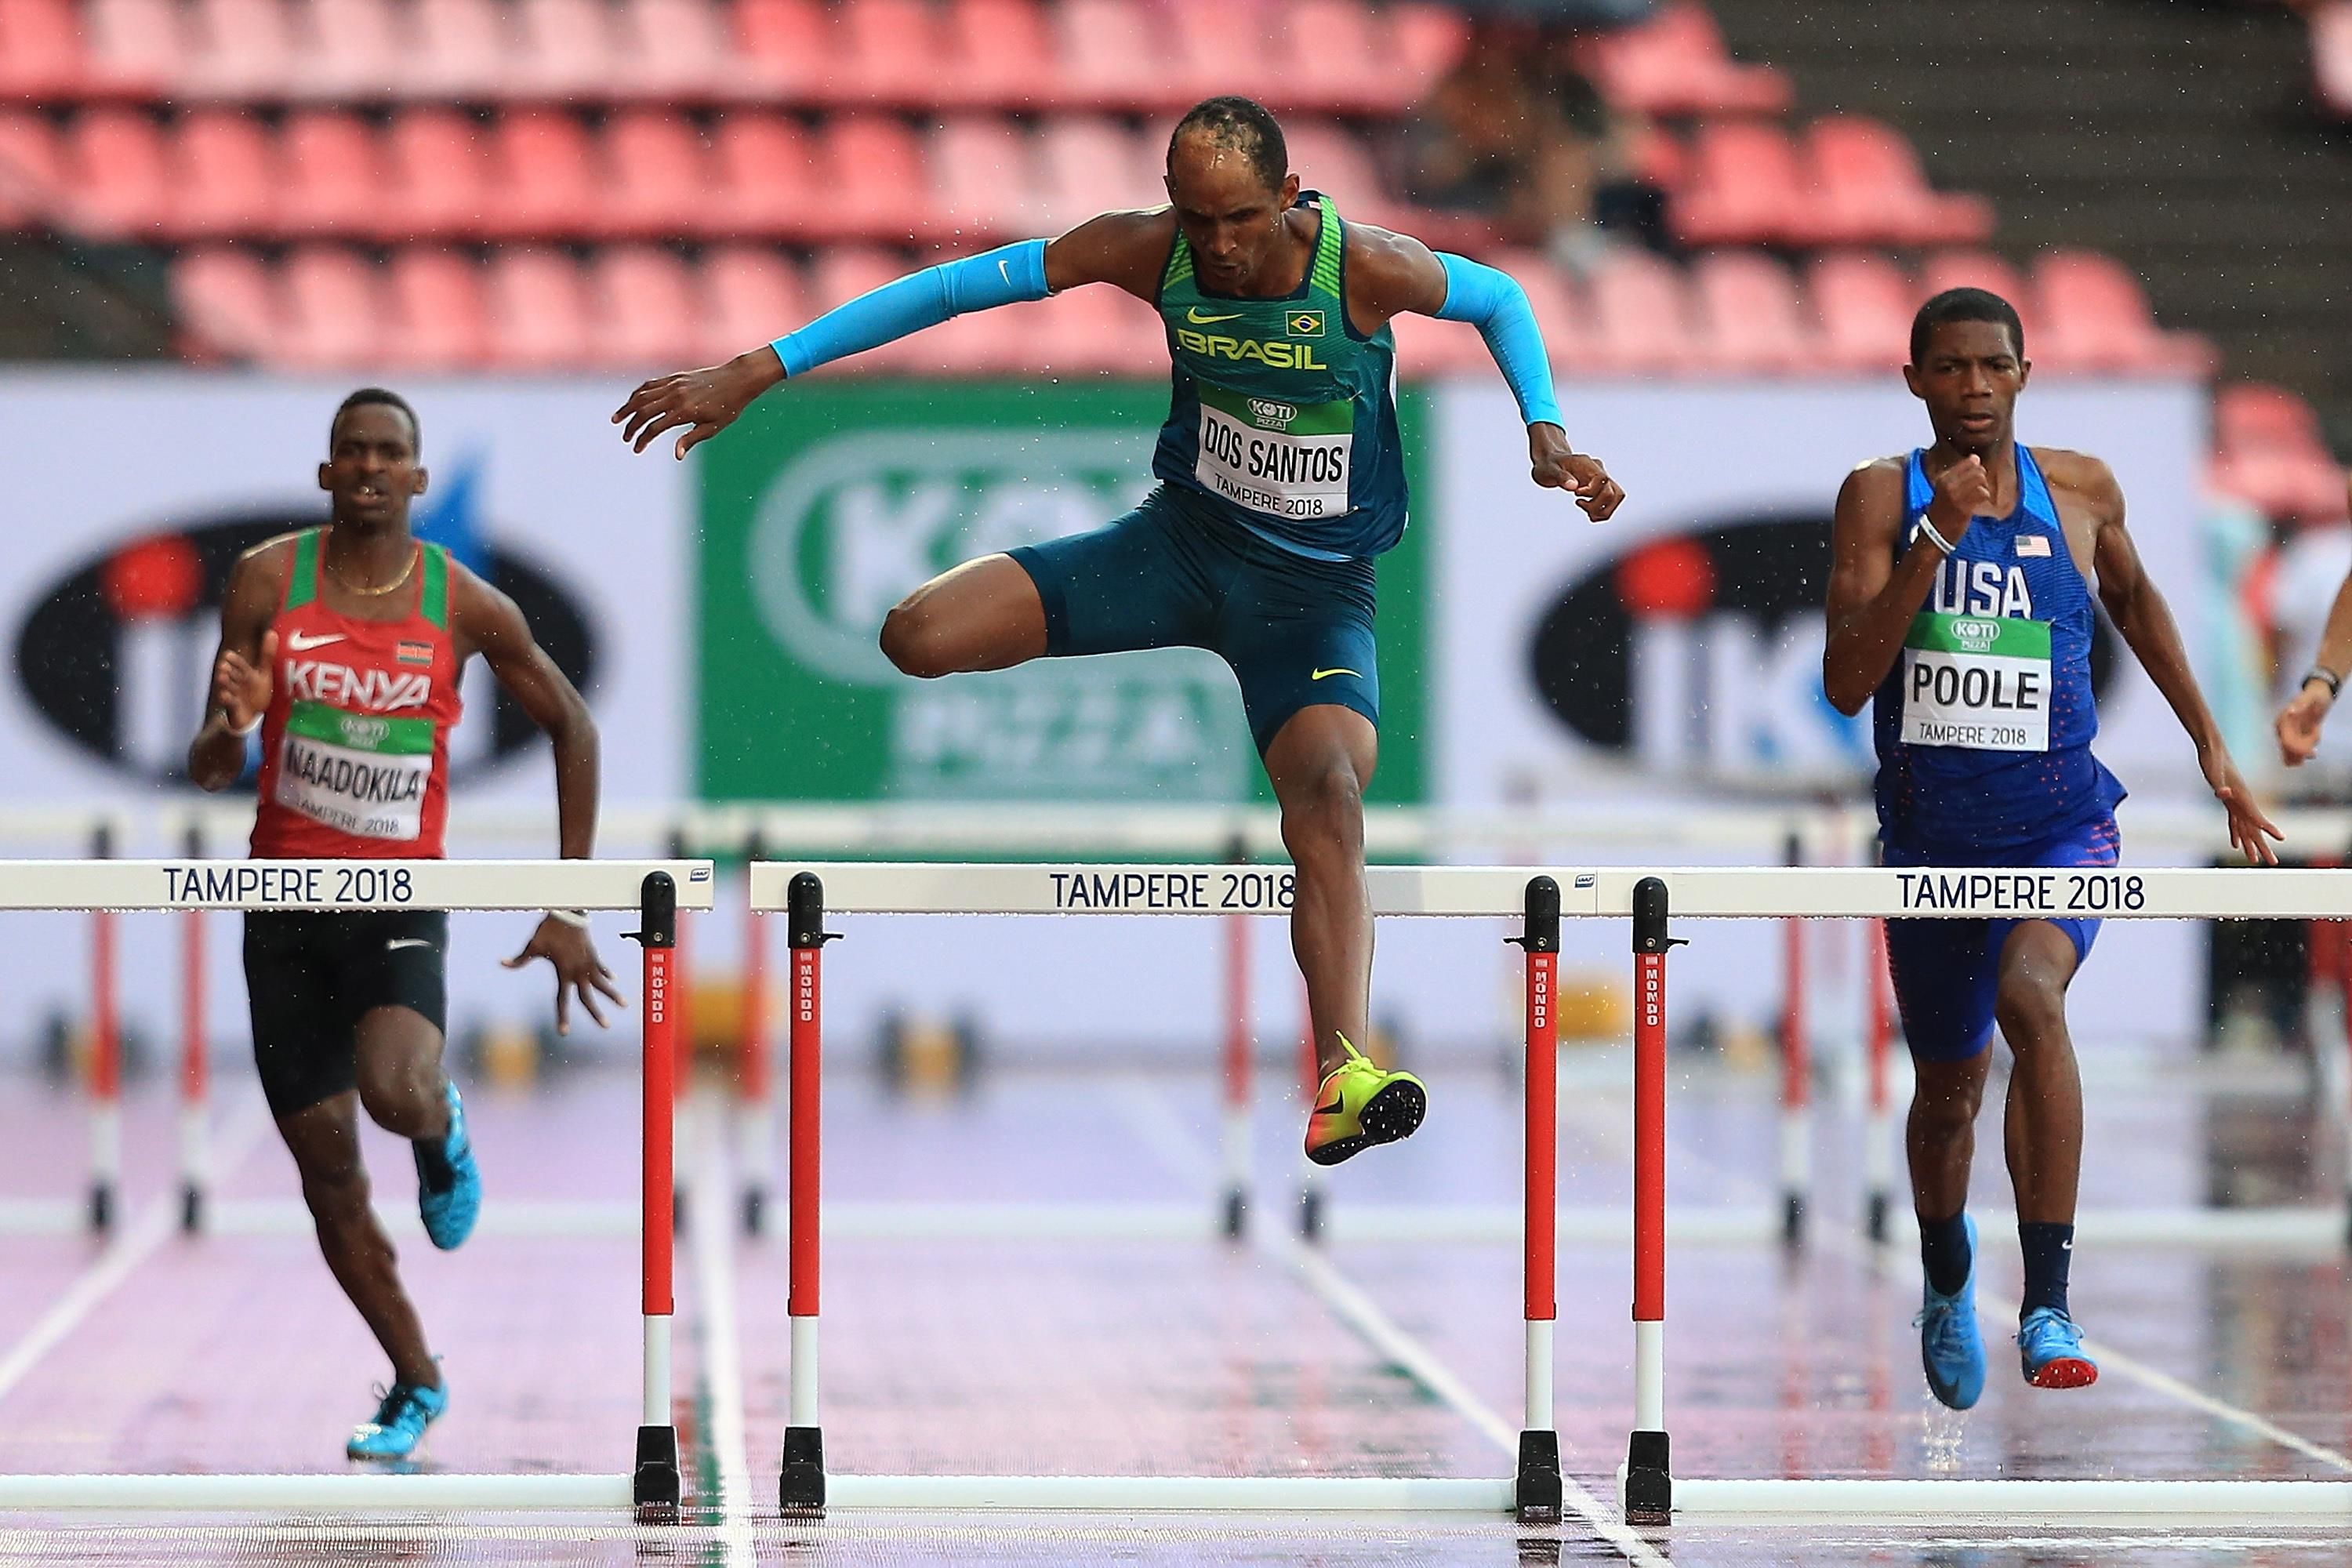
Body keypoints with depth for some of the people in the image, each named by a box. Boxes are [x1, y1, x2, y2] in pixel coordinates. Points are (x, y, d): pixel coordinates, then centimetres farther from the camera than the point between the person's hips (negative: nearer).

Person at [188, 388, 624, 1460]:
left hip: (400, 900, -2)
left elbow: (571, 726, 8)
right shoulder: (269, 581, -3)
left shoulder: (464, 606, -5)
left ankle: (443, 1134, 8)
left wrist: (569, 913, 4)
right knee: (328, 1172, 5)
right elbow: (209, 771, 0)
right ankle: (416, 1385, 24)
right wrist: (227, 731, -27)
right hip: (286, 900, 2)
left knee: (396, 1093, -31)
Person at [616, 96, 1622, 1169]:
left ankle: (1343, 1079, -38)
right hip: (1185, 537, 3)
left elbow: (1501, 300, 0)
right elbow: (952, 287, -12)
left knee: (1328, 801, -30)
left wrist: (1545, 434, -14)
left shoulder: (1367, 270, -22)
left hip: (1315, 588, -3)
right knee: (920, 638, -16)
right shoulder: (1152, 253, -16)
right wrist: (755, 372, -13)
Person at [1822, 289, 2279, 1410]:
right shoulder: (1880, 498, -6)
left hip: (2059, 822, -1)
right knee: (1948, 1084, 16)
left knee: (2031, 996, -32)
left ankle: (2050, 1306, -32)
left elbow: (2132, 597, 21)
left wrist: (2211, 747, 23)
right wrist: (1936, 539, -24)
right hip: (1930, 835, 1)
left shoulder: (2079, 490, -1)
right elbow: (1846, 684, -16)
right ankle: (1948, 1283, 49)